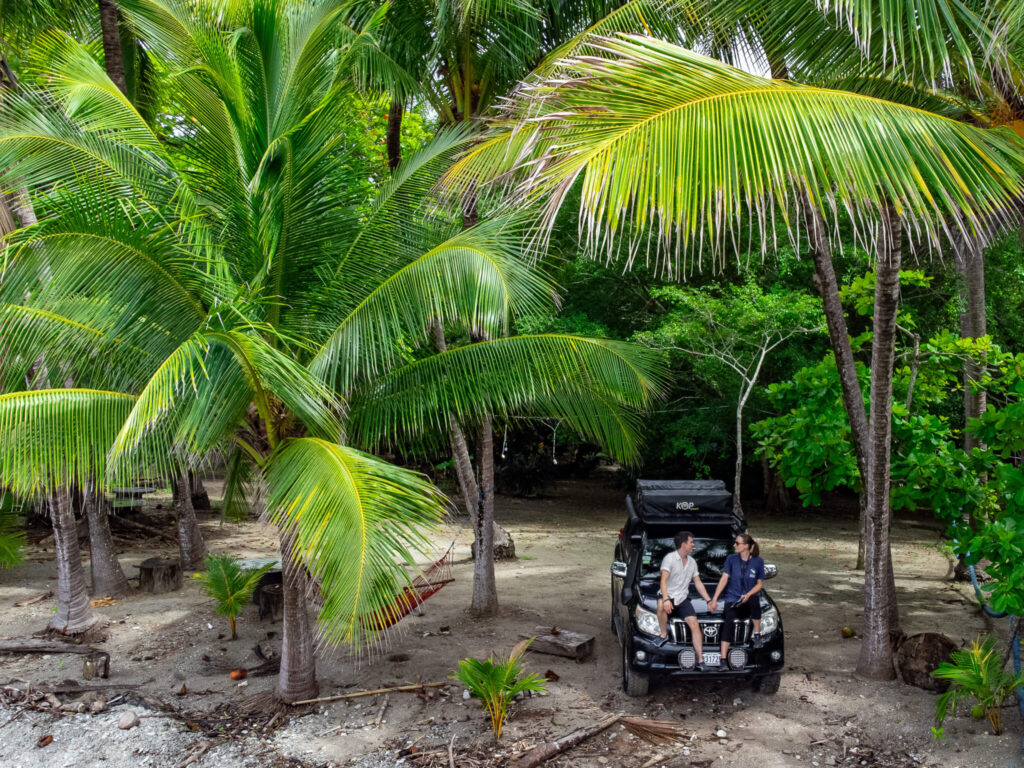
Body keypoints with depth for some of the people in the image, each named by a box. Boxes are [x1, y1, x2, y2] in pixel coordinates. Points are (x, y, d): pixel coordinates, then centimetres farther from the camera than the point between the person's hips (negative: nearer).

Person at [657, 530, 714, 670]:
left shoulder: (692, 562, 15)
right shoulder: (669, 558, -8)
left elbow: (698, 583, 22)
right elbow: (664, 580, -19)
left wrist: (709, 600, 13)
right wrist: (666, 599, -33)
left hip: (682, 599, 5)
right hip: (669, 596, -5)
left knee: (694, 624, -15)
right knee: (661, 606, -39)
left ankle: (700, 660, -14)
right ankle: (664, 635, -19)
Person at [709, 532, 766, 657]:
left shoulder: (758, 561, 2)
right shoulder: (731, 559, 4)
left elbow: (760, 584, 6)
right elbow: (724, 579, 1)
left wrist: (748, 595, -13)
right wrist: (714, 599, -7)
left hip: (748, 600, 0)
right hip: (732, 599, 0)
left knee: (754, 600, -36)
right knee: (729, 621, -27)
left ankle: (757, 635, -17)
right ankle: (723, 659, -33)